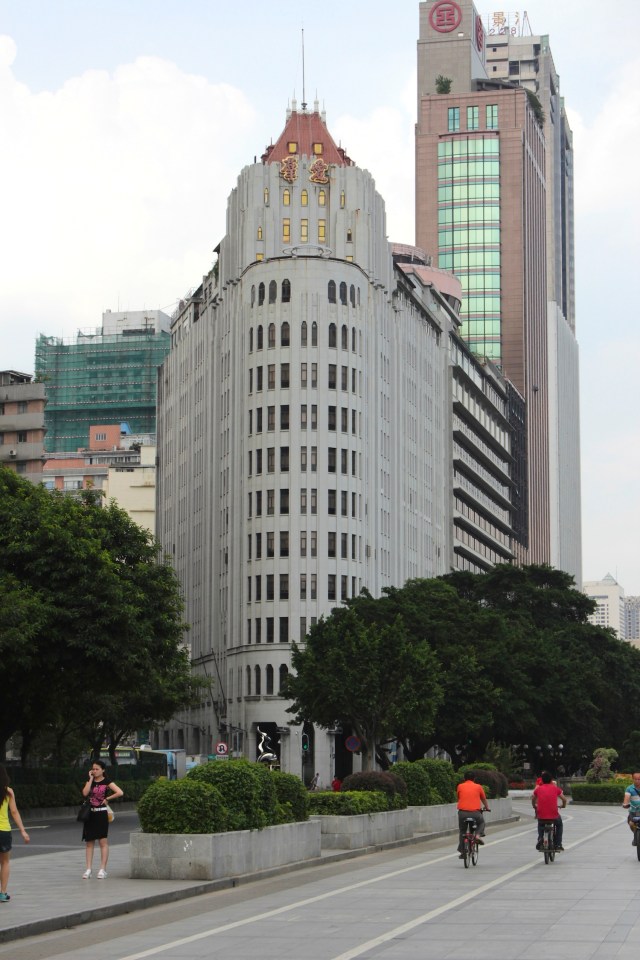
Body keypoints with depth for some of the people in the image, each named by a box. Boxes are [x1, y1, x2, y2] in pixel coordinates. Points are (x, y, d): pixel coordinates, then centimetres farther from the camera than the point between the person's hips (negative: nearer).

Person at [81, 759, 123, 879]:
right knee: (89, 842, 5)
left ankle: (103, 869, -3)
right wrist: (91, 779, -5)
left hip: (102, 814, -5)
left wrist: (107, 799, -8)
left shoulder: (107, 782, -2)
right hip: (90, 813, 5)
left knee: (103, 842, -4)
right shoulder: (89, 782, 11)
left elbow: (120, 792, -14)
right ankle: (88, 869, 6)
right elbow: (85, 793, -8)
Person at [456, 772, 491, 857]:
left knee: (462, 831, 17)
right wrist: (486, 807, 45)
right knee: (481, 822, 30)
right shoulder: (478, 787, 13)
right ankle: (478, 835, 4)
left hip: (462, 812, 0)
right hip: (475, 812, 0)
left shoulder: (460, 786, 13)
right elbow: (484, 799, 26)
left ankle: (462, 851, 10)